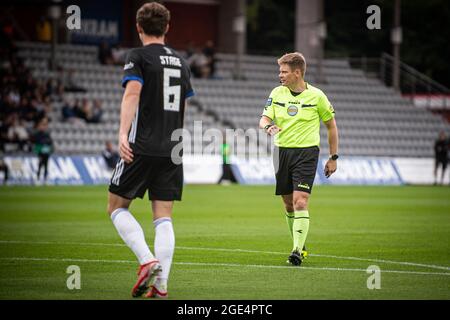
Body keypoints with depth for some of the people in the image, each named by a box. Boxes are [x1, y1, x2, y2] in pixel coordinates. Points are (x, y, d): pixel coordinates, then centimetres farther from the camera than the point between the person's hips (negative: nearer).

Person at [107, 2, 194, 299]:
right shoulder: (181, 62, 15)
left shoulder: (138, 56, -3)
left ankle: (147, 260, -12)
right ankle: (161, 285, -5)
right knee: (164, 218, 4)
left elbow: (132, 93, -19)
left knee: (117, 206, 8)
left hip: (142, 148, -5)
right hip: (172, 150, 5)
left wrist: (123, 134, -29)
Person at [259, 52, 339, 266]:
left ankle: (297, 251, -18)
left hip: (307, 153, -4)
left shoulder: (316, 96, -3)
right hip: (283, 151, 4)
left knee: (300, 202, -16)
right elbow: (264, 119, 4)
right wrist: (268, 126, -22)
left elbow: (331, 125, 6)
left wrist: (333, 158, 6)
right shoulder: (277, 93, 6)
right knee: (288, 204, 8)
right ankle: (300, 244, 24)